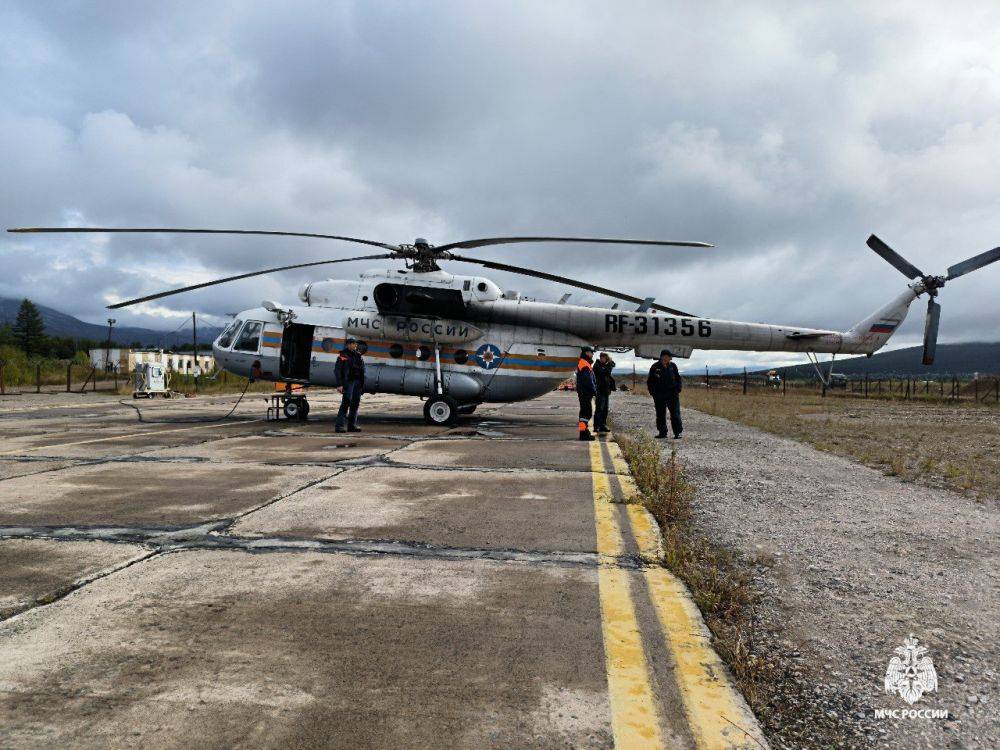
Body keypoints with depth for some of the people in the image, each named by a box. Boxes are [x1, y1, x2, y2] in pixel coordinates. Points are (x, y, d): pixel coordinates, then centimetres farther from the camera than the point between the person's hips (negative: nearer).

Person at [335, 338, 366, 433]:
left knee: (355, 403, 7)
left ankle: (352, 425, 13)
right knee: (346, 402, -13)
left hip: (358, 382, 7)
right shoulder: (343, 355, -5)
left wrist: (362, 383, 15)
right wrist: (339, 384, -17)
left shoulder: (358, 355, 15)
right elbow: (337, 370, -10)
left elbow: (362, 370, 20)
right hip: (348, 381, -7)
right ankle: (340, 425, -11)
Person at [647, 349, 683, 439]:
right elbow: (650, 381, 6)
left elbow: (678, 379, 14)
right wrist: (653, 393, -2)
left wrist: (678, 389, 1)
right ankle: (662, 432, 16)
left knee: (675, 414, -4)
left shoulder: (673, 366, 5)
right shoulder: (655, 367, 0)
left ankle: (677, 433, 0)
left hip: (672, 394, 0)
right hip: (659, 396, 0)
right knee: (660, 415, 6)